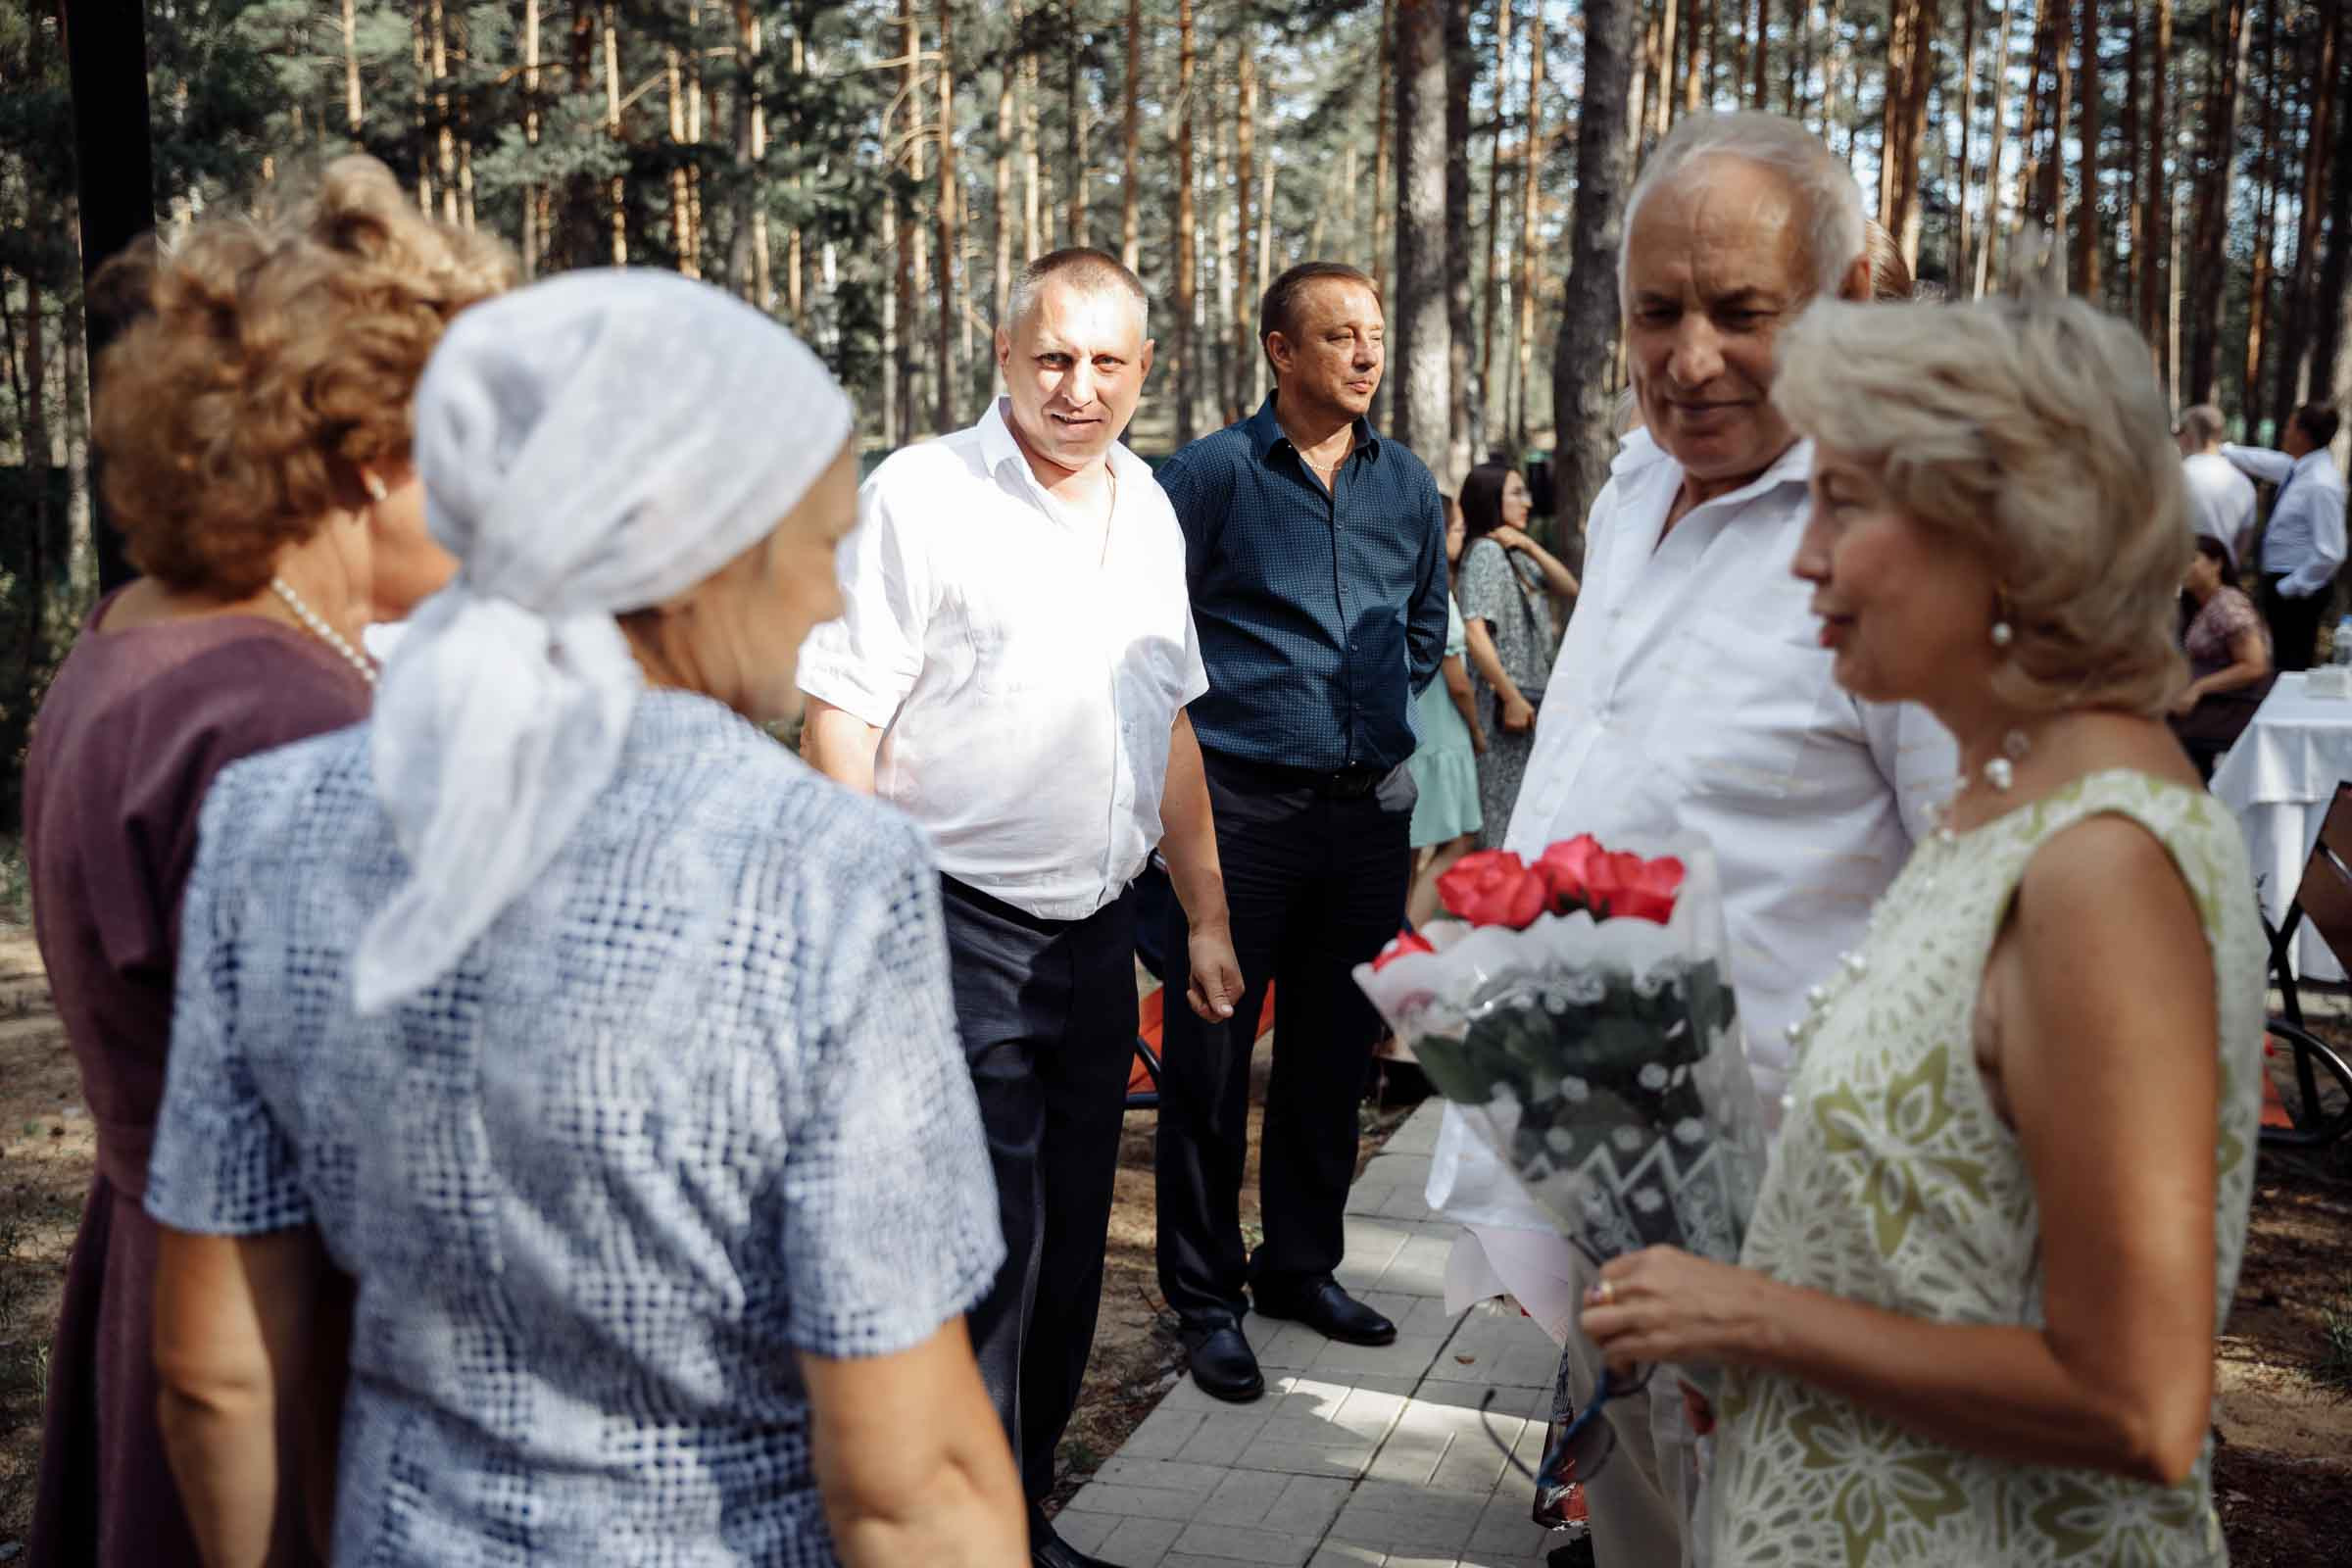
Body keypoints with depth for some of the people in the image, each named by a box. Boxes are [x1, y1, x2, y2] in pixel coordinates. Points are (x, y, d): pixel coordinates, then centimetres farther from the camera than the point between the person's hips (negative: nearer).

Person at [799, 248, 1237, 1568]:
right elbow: (842, 719, -12)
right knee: (985, 1256, -4)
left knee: (1069, 1251, 15)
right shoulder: (921, 495, -10)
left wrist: (1209, 916, 17)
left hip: (1098, 933, 7)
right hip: (961, 929, -6)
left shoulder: (1149, 511, 11)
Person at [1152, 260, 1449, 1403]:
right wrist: (1204, 722, -1)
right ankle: (1206, 1294, 15)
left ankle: (1302, 1265, 30)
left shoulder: (1407, 484, 11)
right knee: (1210, 1058, 1)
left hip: (1371, 805, 5)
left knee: (1334, 1050, 14)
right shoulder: (1213, 473, -5)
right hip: (1240, 804, -5)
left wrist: (1380, 712, 14)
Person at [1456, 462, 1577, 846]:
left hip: (1534, 696, 9)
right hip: (1507, 702, -9)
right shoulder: (1486, 551, -11)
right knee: (1505, 813, -4)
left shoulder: (1515, 553, 16)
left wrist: (1530, 547, -2)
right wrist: (1512, 698, -21)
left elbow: (1569, 590, 11)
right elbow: (1475, 633, -20)